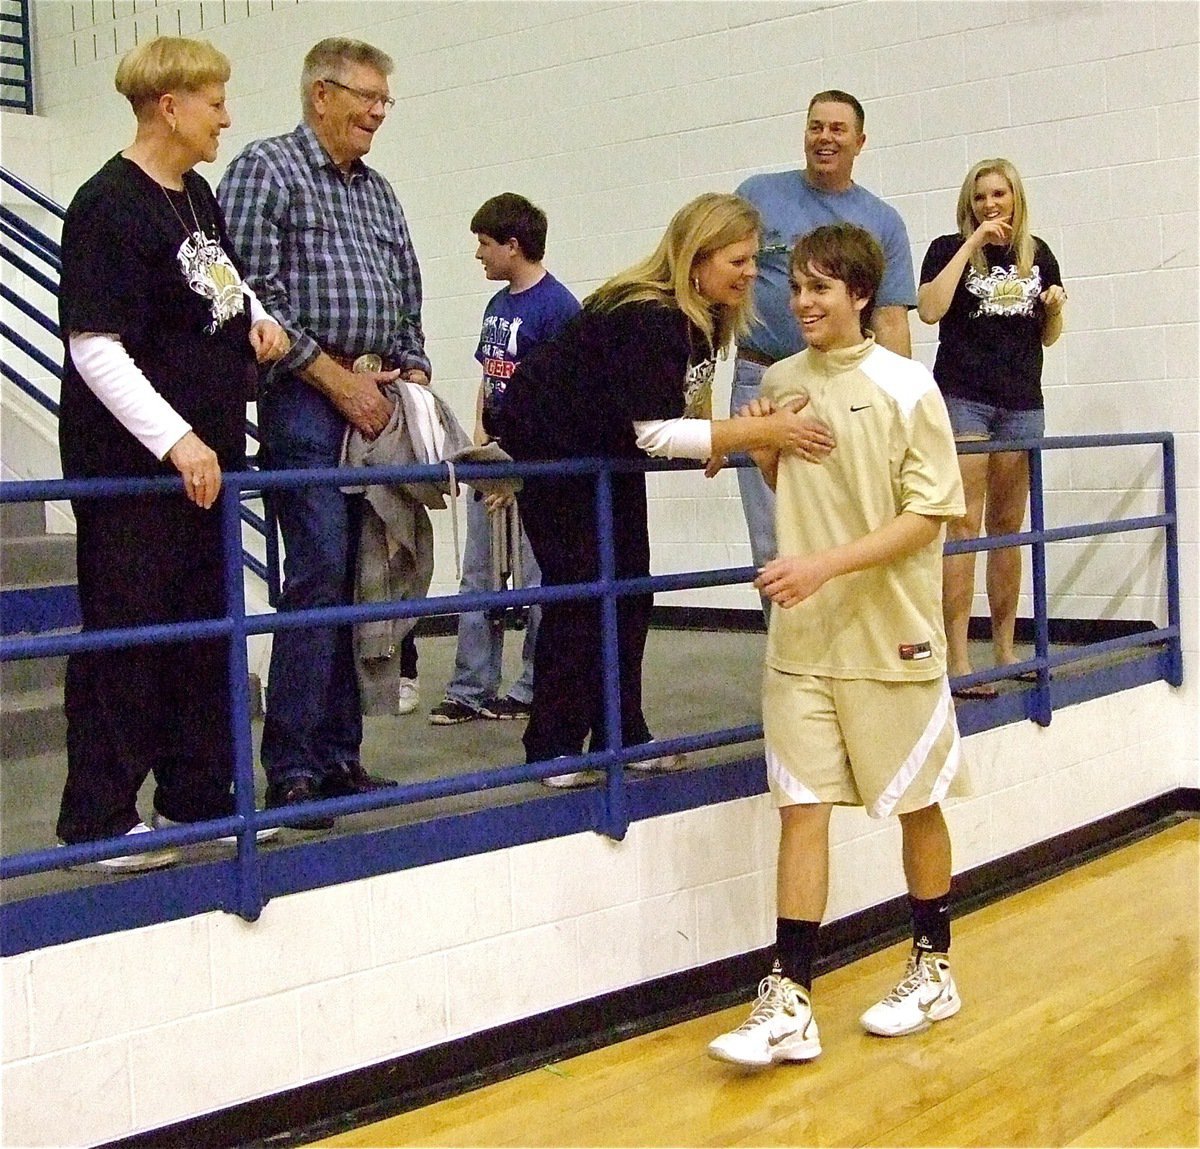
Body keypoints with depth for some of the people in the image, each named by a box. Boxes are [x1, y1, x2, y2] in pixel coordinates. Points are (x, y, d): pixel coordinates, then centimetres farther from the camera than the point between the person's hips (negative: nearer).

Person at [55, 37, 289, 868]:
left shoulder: (199, 197, 11)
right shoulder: (109, 206, -14)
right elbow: (95, 348, -20)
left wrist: (258, 319, 9)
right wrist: (174, 440, -26)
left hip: (208, 457, 9)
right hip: (132, 462, -9)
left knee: (207, 630, 14)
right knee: (125, 635, -2)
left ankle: (198, 796, 26)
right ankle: (98, 820, 8)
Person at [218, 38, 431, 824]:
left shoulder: (378, 191, 20)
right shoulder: (266, 169, -1)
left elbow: (408, 298, 24)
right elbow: (253, 295, -11)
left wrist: (411, 372, 7)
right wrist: (337, 378, -12)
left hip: (377, 404, 7)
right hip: (307, 401, -7)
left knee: (359, 581, 7)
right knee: (319, 576, -13)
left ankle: (339, 757, 14)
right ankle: (291, 769, -7)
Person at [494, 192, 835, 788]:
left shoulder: (706, 316, -5)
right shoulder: (646, 318, -32)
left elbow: (684, 399, 8)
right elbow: (655, 432, -38)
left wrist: (726, 435, -11)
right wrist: (762, 432, -41)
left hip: (612, 448, 9)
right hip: (550, 441, -9)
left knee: (631, 589, 7)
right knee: (578, 589, -8)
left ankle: (621, 734, 15)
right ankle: (553, 749, 2)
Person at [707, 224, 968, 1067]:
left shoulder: (905, 386, -8)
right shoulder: (781, 382, 7)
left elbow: (928, 514, -12)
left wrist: (826, 565, -22)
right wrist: (763, 452, -1)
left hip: (891, 634, -4)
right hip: (801, 636, 4)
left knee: (917, 804, 10)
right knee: (802, 806, 0)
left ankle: (935, 970, 29)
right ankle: (789, 1003, 3)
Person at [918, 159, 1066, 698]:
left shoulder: (1037, 255, 13)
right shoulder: (950, 249, 1)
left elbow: (1047, 337, 19)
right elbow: (930, 309, -18)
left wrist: (1055, 308, -2)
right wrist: (972, 243, -13)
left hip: (1022, 404, 4)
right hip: (963, 397, -4)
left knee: (1008, 526, 10)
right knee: (965, 525, -9)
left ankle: (1005, 648, 18)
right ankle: (958, 658, -10)